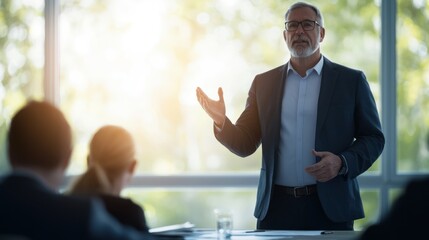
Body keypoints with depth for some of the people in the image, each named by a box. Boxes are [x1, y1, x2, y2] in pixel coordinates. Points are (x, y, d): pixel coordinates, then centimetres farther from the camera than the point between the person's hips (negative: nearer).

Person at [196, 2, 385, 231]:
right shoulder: (264, 82, 10)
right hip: (276, 208, 2)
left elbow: (373, 138, 4)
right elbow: (245, 144, 9)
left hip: (330, 209, -2)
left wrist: (343, 163, -14)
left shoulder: (351, 80, 4)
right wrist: (221, 121, -11)